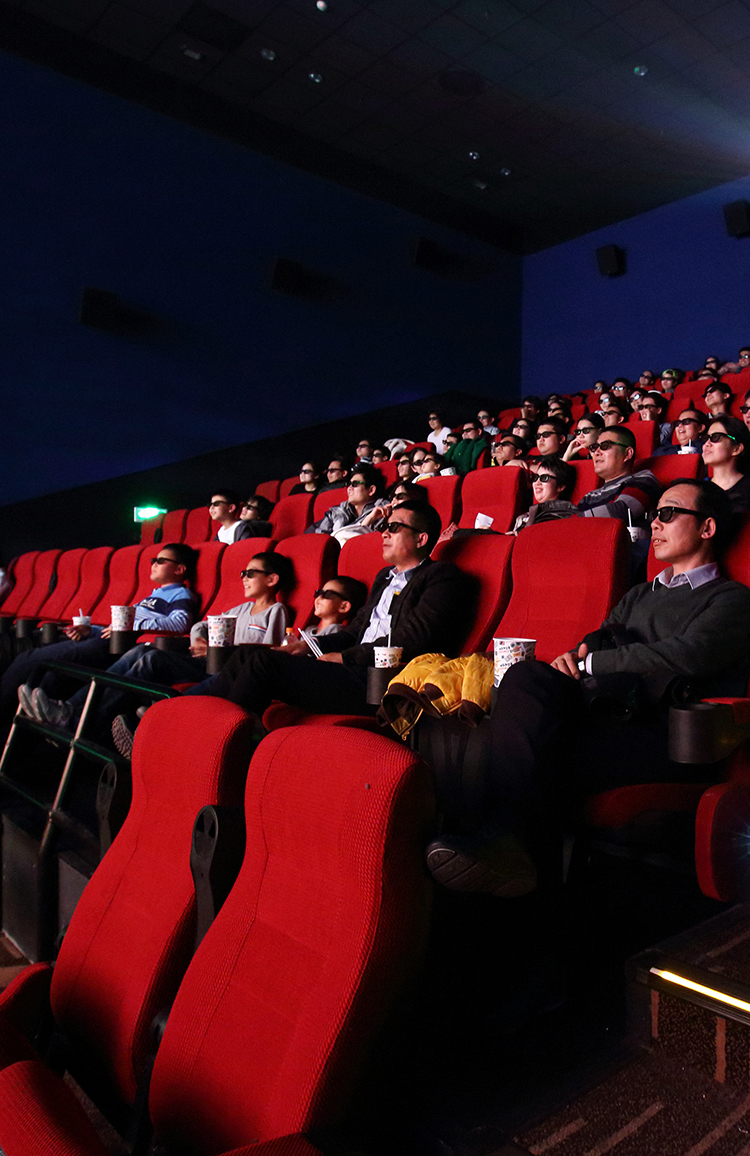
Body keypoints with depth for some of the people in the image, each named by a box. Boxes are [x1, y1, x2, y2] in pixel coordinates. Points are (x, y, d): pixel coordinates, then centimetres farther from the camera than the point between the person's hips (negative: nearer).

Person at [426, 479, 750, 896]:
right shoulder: (640, 596, 36)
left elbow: (683, 658, -6)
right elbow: (601, 639, 26)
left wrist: (588, 663, -3)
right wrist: (578, 653, 0)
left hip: (665, 738, -5)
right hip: (606, 709, 5)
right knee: (527, 677, -28)